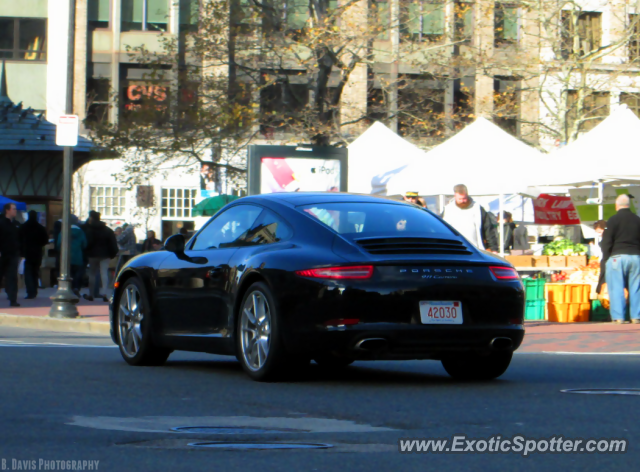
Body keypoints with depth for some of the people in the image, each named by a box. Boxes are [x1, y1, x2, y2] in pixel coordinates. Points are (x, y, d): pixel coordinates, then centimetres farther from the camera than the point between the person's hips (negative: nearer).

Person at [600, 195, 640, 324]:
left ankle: (618, 317, -6)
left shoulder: (613, 220, -5)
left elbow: (606, 243, -7)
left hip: (617, 256, -4)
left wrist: (604, 260, 1)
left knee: (616, 288, -1)